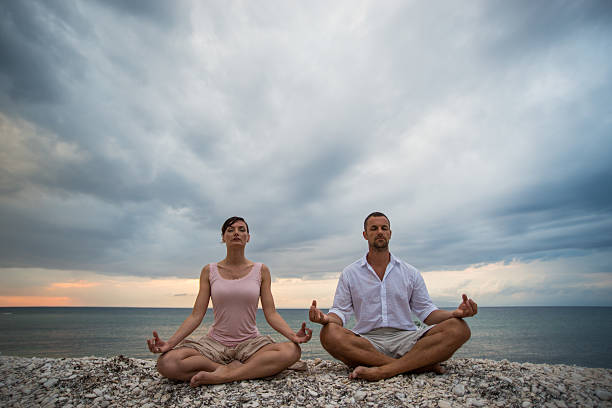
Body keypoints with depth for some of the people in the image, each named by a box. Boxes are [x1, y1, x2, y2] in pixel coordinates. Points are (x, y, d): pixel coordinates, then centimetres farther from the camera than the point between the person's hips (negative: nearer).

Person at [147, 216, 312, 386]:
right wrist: (170, 343, -16)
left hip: (249, 343, 0)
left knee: (292, 351, -30)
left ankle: (223, 376, -20)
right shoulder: (209, 271, 4)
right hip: (215, 342, 1)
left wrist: (293, 335, -20)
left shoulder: (261, 270, 2)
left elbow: (271, 314, -2)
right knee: (166, 363, -27)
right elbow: (196, 315, 0)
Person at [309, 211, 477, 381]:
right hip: (367, 341, 0)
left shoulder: (410, 273, 14)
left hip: (405, 338, 1)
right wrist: (326, 318, -18)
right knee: (329, 334, -33)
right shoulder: (350, 273, 10)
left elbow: (426, 311, 11)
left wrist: (455, 313, -9)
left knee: (458, 328, -23)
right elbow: (341, 311, 6)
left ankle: (382, 370, -30)